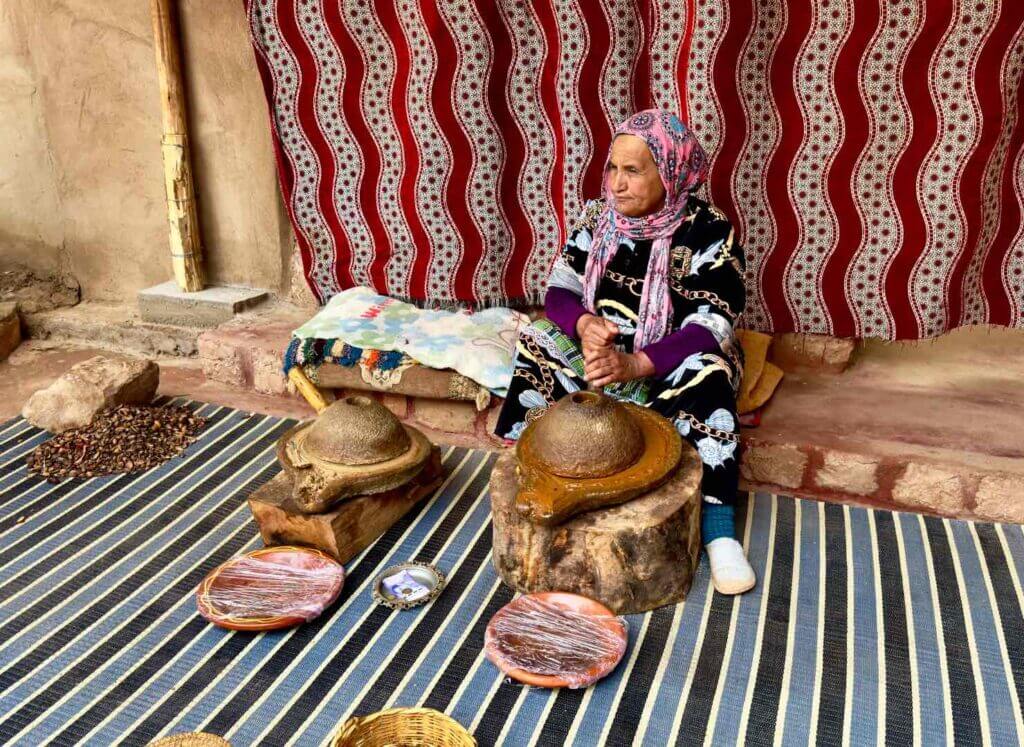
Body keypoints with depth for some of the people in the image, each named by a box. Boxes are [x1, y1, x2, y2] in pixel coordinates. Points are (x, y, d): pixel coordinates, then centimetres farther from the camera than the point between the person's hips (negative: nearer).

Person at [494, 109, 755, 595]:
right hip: (600, 351, 4)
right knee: (538, 343, -21)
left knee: (705, 374, -35)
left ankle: (718, 530, -33)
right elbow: (560, 291, -2)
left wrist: (635, 364, -39)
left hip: (672, 362, -3)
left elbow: (709, 328, -23)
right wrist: (584, 323, -27)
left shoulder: (708, 232, -15)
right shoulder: (598, 218, -1)